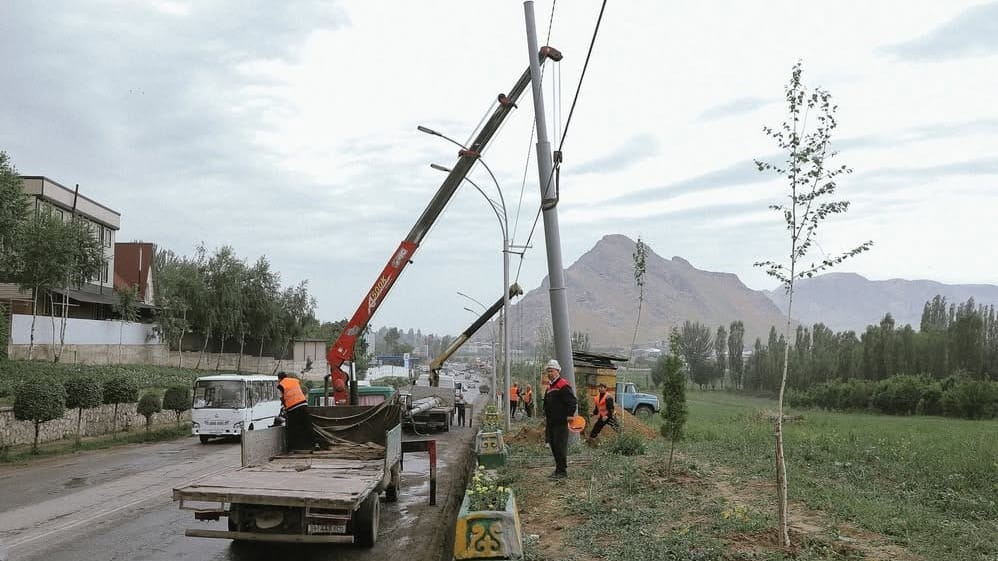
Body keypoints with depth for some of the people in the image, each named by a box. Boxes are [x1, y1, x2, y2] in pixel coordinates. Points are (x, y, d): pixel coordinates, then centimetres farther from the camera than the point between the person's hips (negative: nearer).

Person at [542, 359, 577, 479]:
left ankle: (562, 471, -3)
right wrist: (546, 417, 22)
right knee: (553, 445, 12)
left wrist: (570, 415, -20)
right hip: (551, 422, 10)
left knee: (560, 446, -8)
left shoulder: (563, 385, -12)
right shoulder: (550, 386, 18)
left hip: (561, 422, -10)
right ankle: (558, 468, 21)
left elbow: (572, 401, -19)